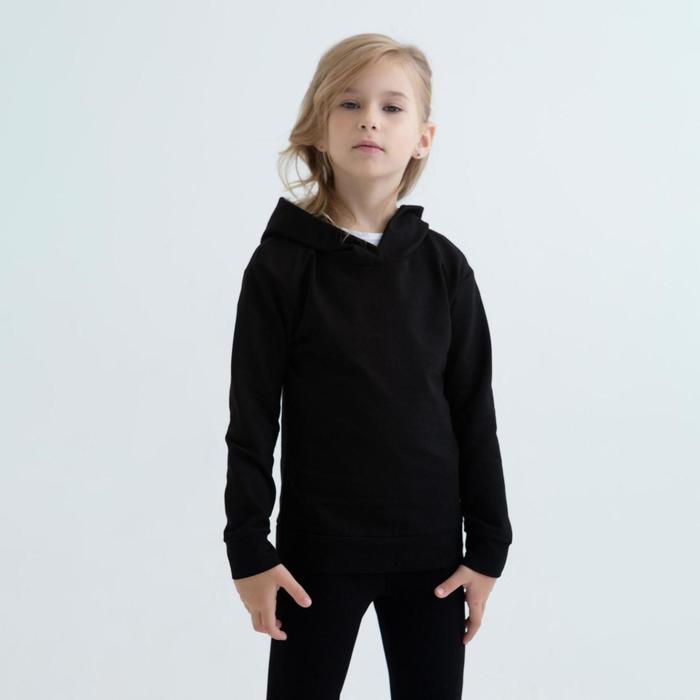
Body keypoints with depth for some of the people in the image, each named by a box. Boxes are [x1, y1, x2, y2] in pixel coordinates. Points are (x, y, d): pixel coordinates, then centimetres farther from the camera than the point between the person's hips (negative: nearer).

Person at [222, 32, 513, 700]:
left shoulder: (443, 265, 0)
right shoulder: (282, 264, -6)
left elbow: (473, 411, 3)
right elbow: (252, 417, -4)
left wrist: (488, 546, 2)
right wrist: (248, 550, -6)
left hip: (431, 548, 2)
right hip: (317, 548, -2)